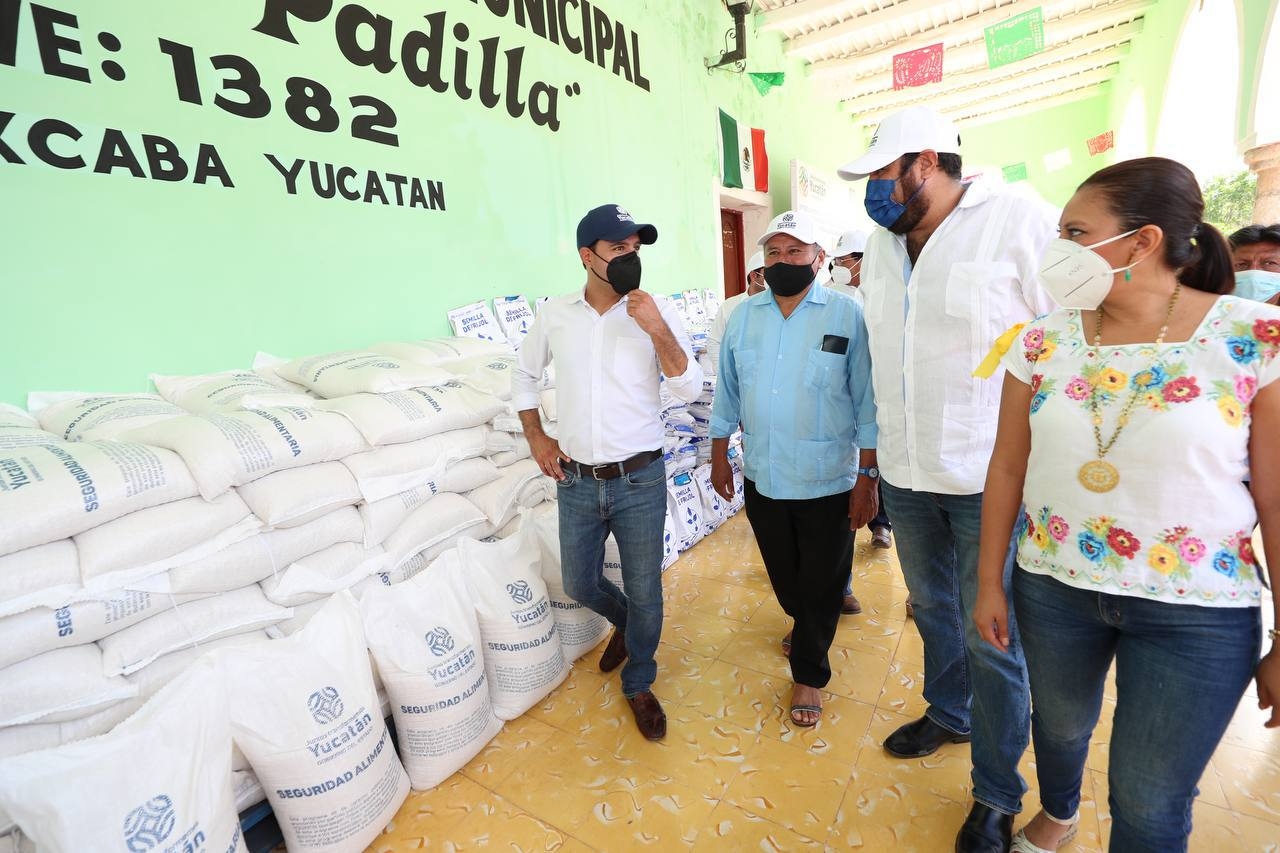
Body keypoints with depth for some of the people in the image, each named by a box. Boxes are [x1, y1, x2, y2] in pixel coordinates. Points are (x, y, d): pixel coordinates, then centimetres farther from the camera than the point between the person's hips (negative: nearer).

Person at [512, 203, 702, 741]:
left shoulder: (657, 311, -6)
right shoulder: (554, 314, 0)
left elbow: (689, 389, -11)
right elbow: (525, 375, 14)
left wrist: (657, 330, -22)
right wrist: (536, 438, 6)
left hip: (640, 480, -2)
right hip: (576, 481, 3)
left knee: (645, 593, 10)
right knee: (580, 585, 16)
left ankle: (639, 684, 37)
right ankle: (624, 622, 51)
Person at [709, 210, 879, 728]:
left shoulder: (846, 314, -9)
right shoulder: (743, 316, 2)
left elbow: (867, 401, -9)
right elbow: (727, 391, 8)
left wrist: (867, 478, -10)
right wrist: (719, 457, 9)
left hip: (827, 482, -3)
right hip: (761, 478, 4)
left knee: (819, 584, 11)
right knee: (784, 578, 22)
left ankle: (810, 673, 33)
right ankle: (806, 627, 52)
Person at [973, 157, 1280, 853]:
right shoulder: (1041, 342, -4)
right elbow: (1007, 468, -1)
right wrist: (990, 583, 2)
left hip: (1197, 611, -2)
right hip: (1051, 588, 3)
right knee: (1059, 724, 24)